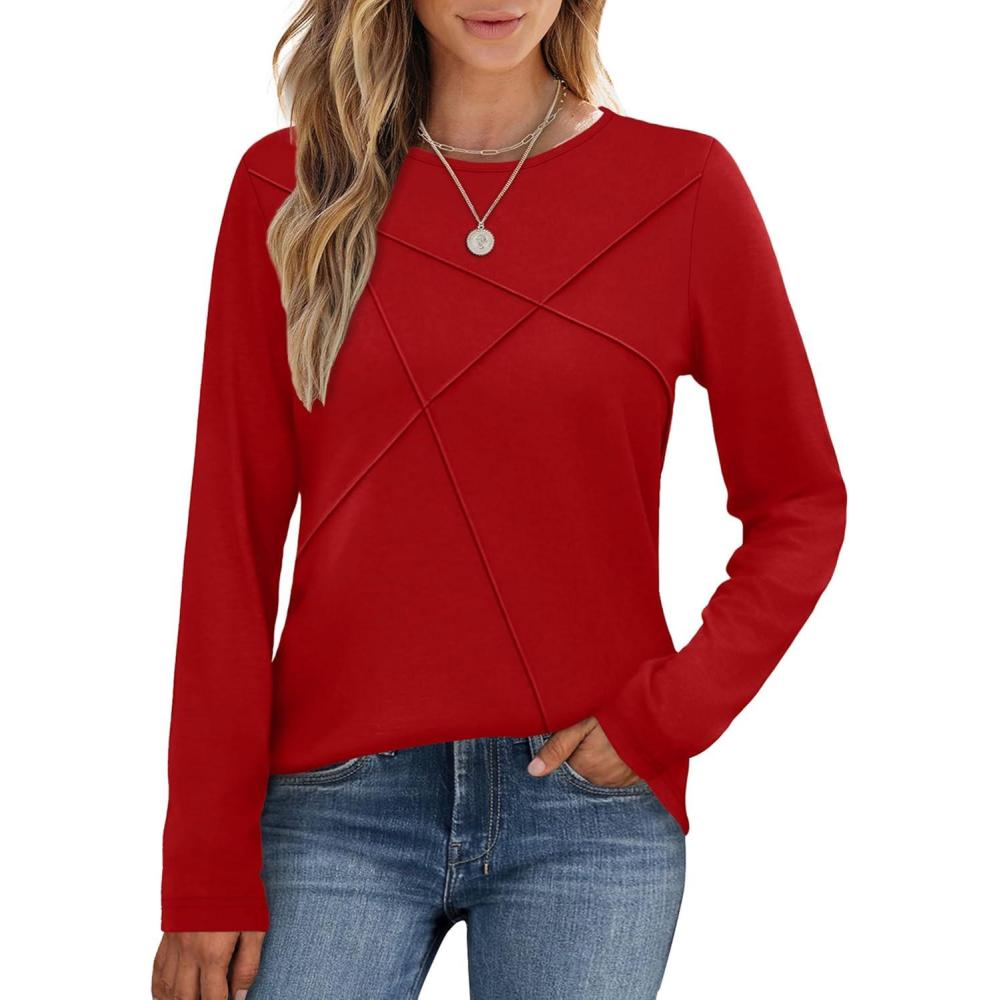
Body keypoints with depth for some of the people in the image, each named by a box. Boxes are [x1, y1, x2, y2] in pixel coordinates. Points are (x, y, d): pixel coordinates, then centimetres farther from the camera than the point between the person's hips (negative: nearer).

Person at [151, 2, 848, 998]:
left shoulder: (683, 186, 0)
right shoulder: (288, 187, 2)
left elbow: (800, 505, 6)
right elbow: (232, 531, 0)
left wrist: (668, 715, -8)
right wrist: (205, 871, -2)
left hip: (589, 802, 0)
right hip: (341, 804, 1)